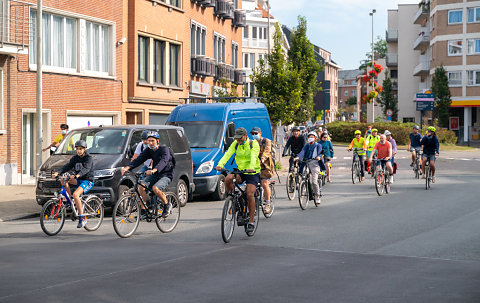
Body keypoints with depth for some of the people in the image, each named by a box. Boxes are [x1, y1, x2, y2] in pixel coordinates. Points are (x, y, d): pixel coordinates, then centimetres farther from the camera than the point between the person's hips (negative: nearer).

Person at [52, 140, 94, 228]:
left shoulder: (89, 158, -10)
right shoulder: (75, 158, 9)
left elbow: (86, 169, -28)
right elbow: (67, 166, -3)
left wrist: (77, 175, -46)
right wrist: (58, 173, -21)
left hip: (87, 181, -7)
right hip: (78, 180, 7)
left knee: (75, 194, -30)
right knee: (63, 181, -17)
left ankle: (82, 218, -25)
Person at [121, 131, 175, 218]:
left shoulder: (164, 149, -17)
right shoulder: (148, 150, 1)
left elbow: (163, 161, -36)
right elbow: (138, 159, -10)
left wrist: (154, 170, -54)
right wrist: (127, 167, -27)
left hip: (166, 175, -6)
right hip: (154, 175, 6)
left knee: (155, 188, -32)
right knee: (141, 186, -19)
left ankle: (167, 205, -6)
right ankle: (143, 210, -11)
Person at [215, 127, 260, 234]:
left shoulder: (254, 144, -9)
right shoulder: (235, 144, 4)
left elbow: (254, 157, -26)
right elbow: (228, 154, -12)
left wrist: (251, 168, -46)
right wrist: (220, 165, -30)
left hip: (253, 173, -4)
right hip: (240, 171, 4)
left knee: (250, 194, -19)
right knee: (228, 179, -28)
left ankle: (251, 222, -11)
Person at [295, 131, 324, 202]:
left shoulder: (318, 145, 9)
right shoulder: (307, 145, 16)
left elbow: (320, 153, -6)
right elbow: (302, 152, 0)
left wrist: (319, 157, -30)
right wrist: (298, 157, -20)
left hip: (315, 164, -4)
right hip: (307, 164, 4)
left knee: (314, 181, -16)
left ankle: (317, 196, -5)